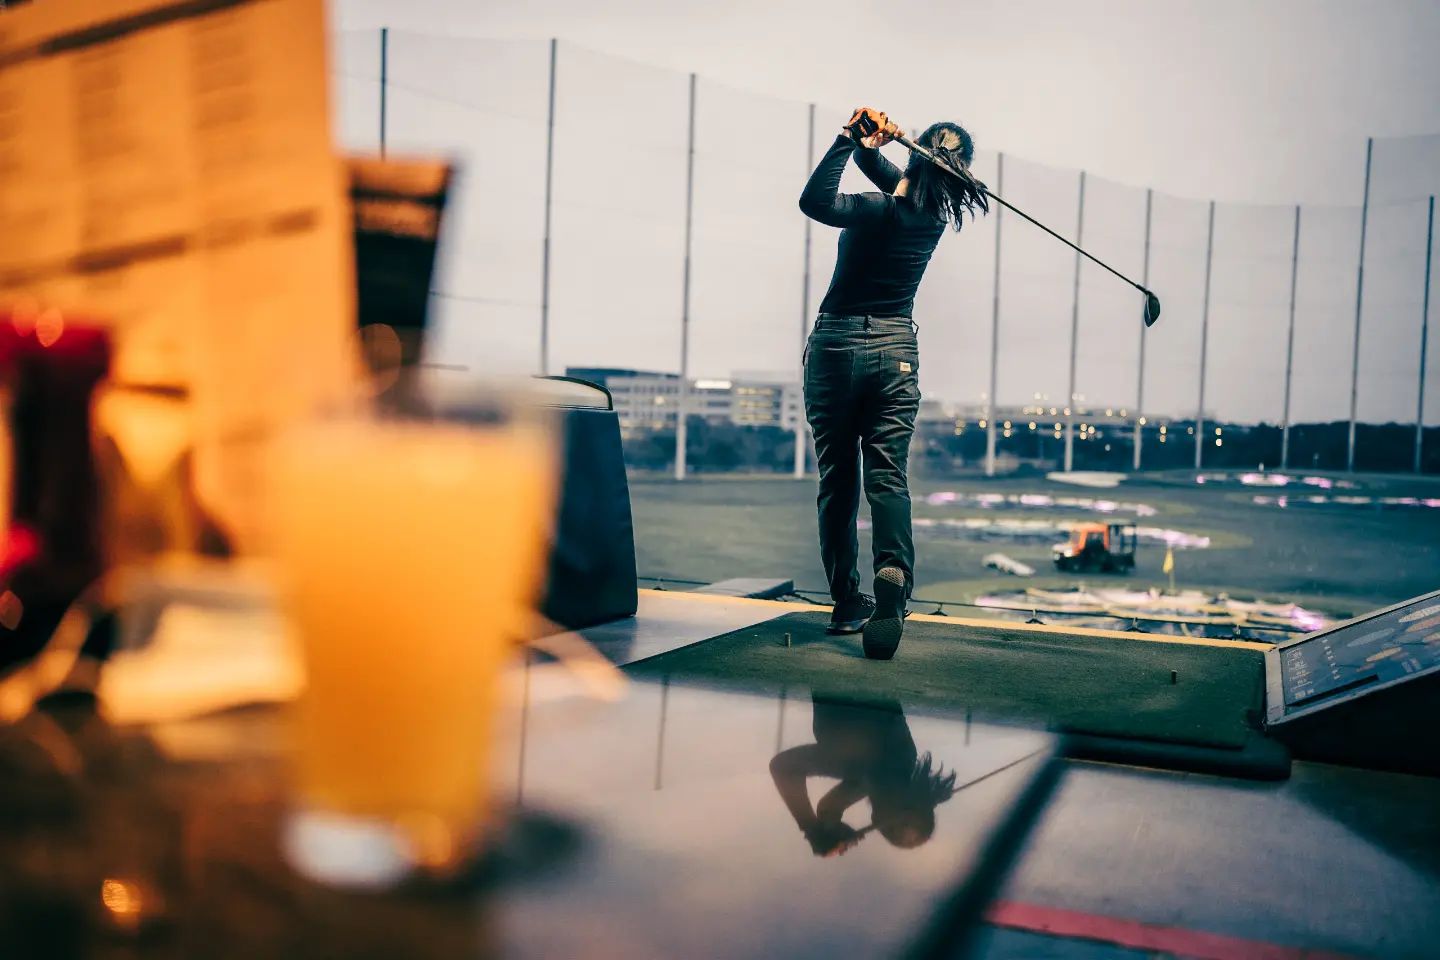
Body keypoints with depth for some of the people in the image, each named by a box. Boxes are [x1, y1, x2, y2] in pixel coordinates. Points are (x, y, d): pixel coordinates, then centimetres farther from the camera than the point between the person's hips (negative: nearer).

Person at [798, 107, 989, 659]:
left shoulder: (879, 211, -15)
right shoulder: (935, 211, 4)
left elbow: (814, 201, -31)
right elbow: (888, 176, 15)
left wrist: (850, 139, -25)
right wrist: (867, 143, -3)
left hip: (837, 347, -3)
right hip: (896, 349, 4)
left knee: (837, 480, 4)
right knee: (887, 475, -2)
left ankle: (847, 603, 9)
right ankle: (892, 575, -27)